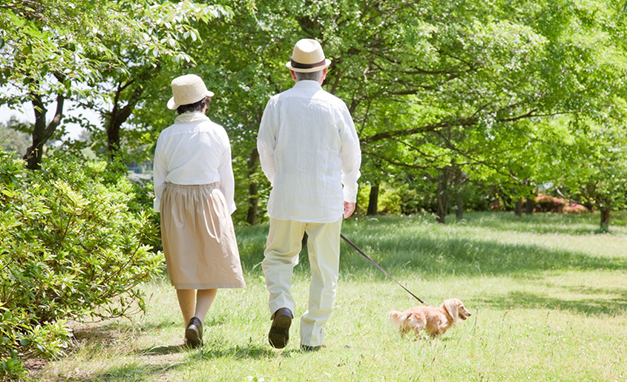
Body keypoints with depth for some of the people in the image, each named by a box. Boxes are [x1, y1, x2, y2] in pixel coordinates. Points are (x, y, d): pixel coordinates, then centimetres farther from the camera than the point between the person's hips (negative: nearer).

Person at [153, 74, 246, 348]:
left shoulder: (167, 136, -1)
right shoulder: (216, 133, -6)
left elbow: (160, 179, 3)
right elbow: (225, 177, -2)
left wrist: (164, 212, 13)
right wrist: (225, 211, 8)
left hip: (174, 202, 2)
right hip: (208, 201, -2)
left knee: (183, 267, 11)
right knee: (214, 264, 7)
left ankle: (190, 328, 14)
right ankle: (197, 319, -14)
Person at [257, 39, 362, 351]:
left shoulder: (277, 104, -1)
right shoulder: (335, 106, -3)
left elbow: (266, 153, 7)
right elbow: (351, 155, 5)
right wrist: (350, 194, 21)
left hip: (286, 197, 1)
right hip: (327, 200, -1)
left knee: (278, 257, 17)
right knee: (324, 268, 8)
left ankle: (281, 308, -9)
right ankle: (312, 337, 7)